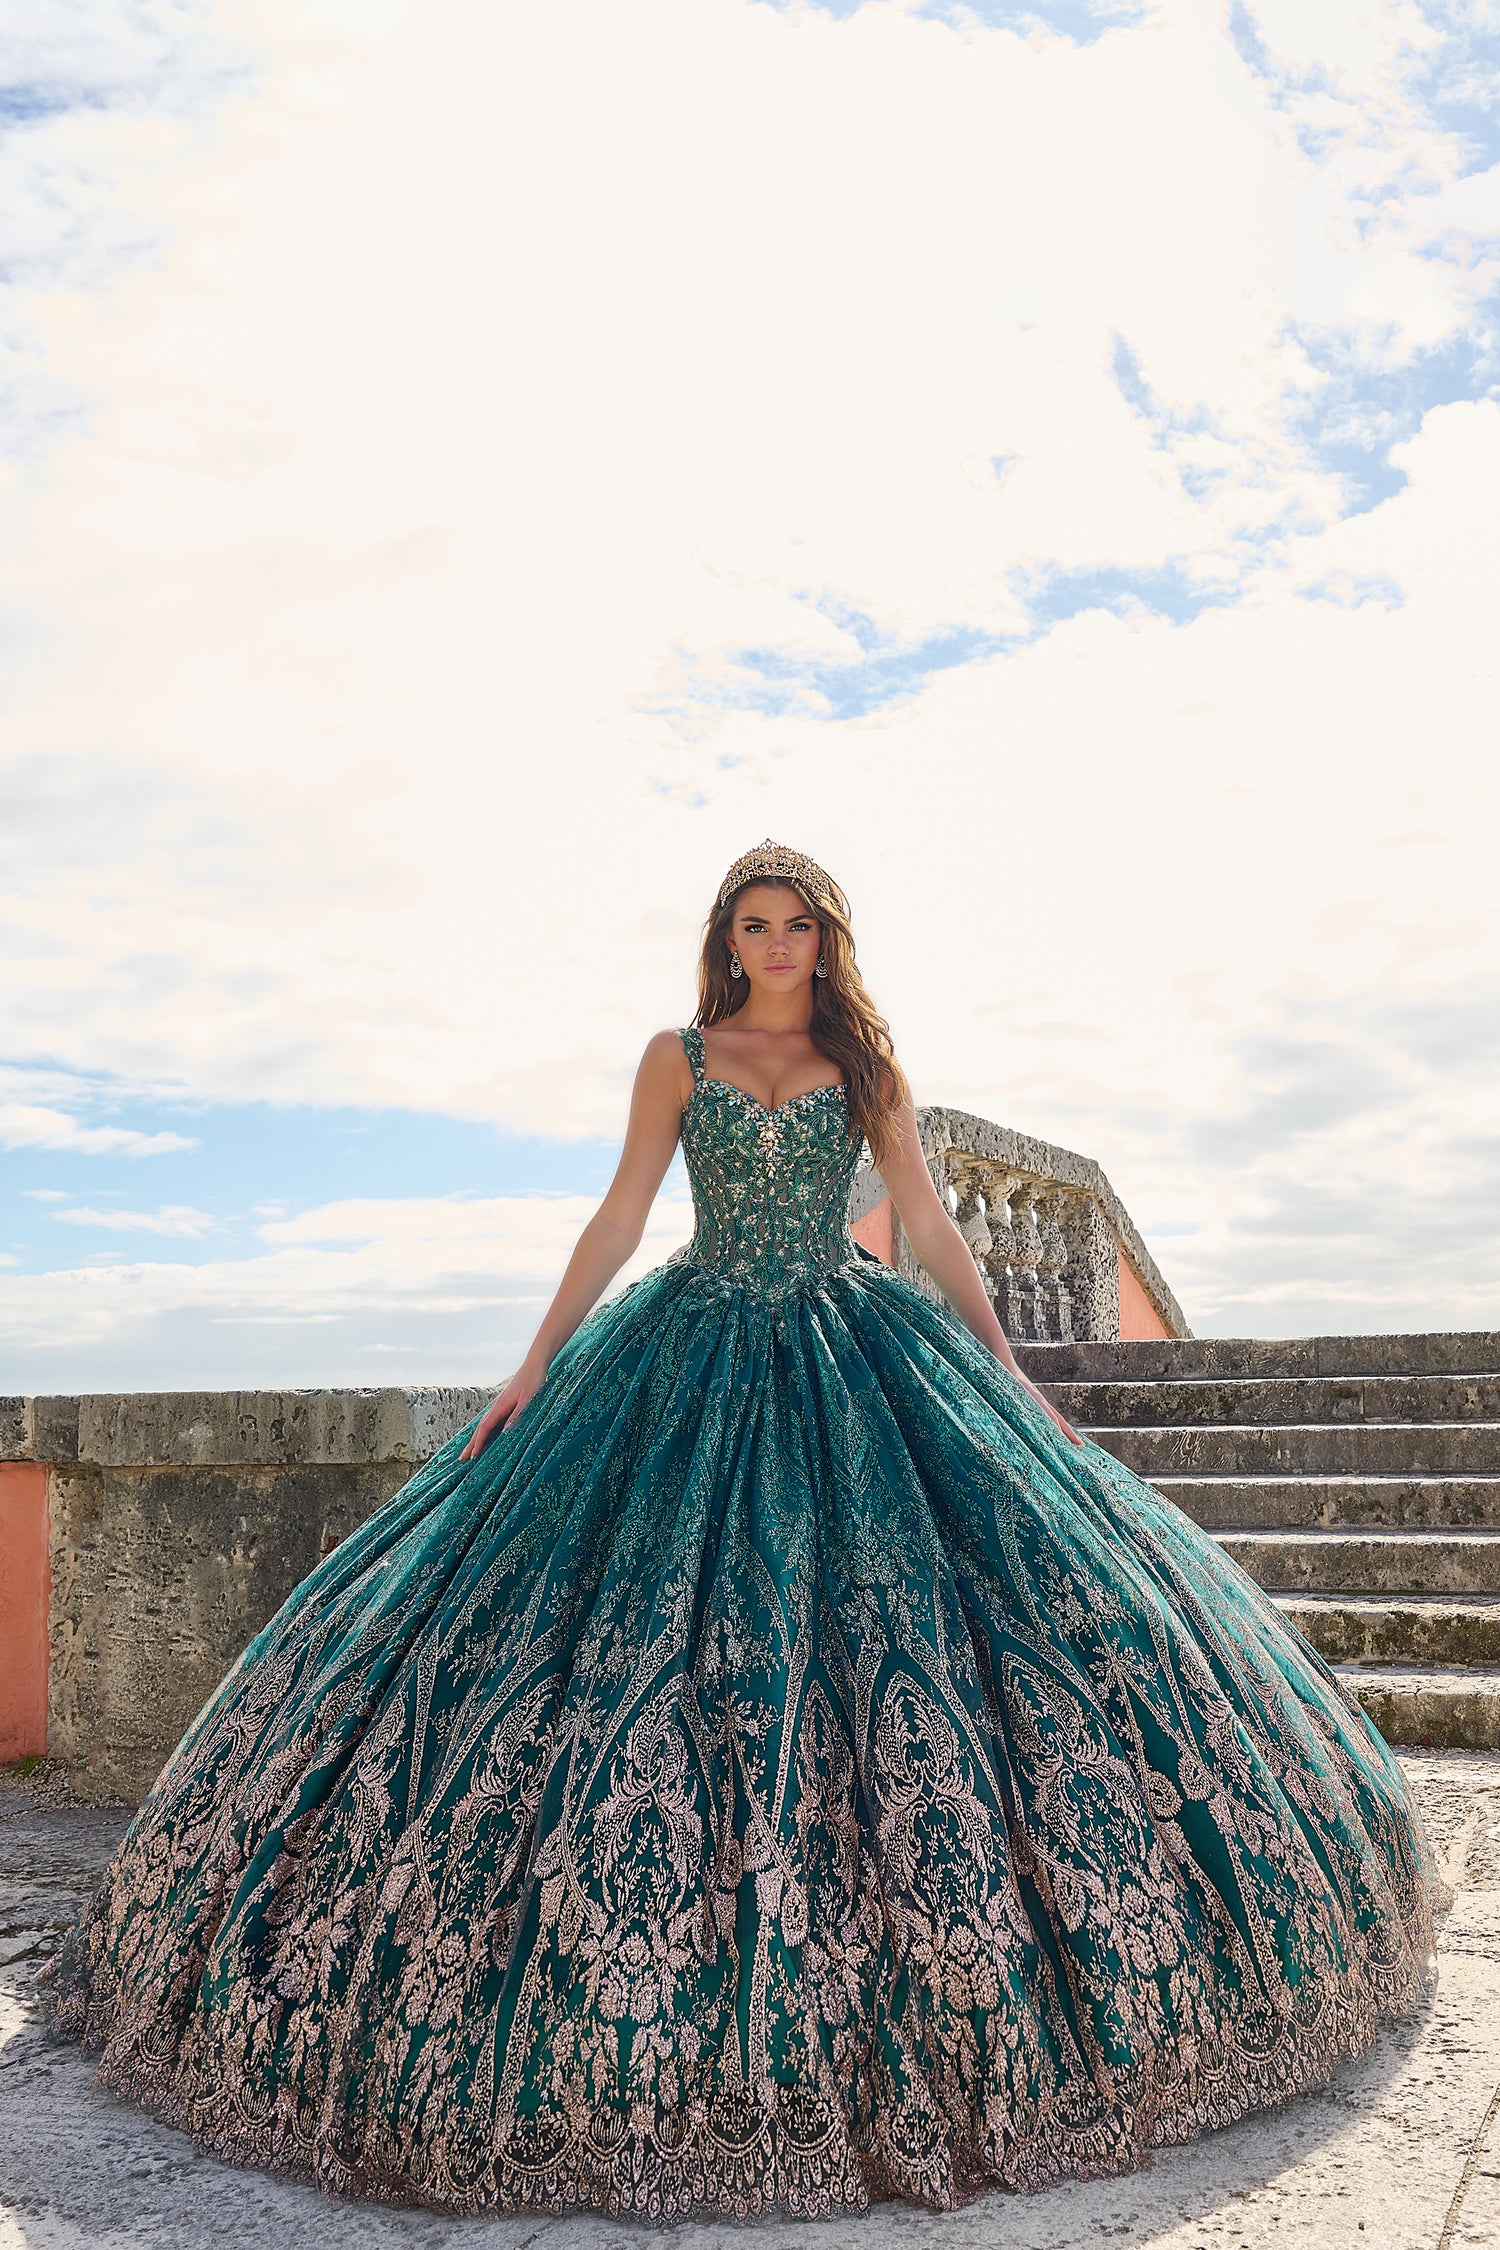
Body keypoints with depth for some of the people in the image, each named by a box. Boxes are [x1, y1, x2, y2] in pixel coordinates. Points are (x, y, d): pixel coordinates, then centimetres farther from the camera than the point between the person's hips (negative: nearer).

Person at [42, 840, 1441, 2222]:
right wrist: (535, 1365, -1)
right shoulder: (678, 1056, 7)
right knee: (655, 1622, -6)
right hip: (694, 1361, 0)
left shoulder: (865, 1065, 9)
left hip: (852, 1356, 1)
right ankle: (651, 1990, 8)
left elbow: (931, 1224, 8)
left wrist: (1008, 1375, 4)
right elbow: (618, 1216, 5)